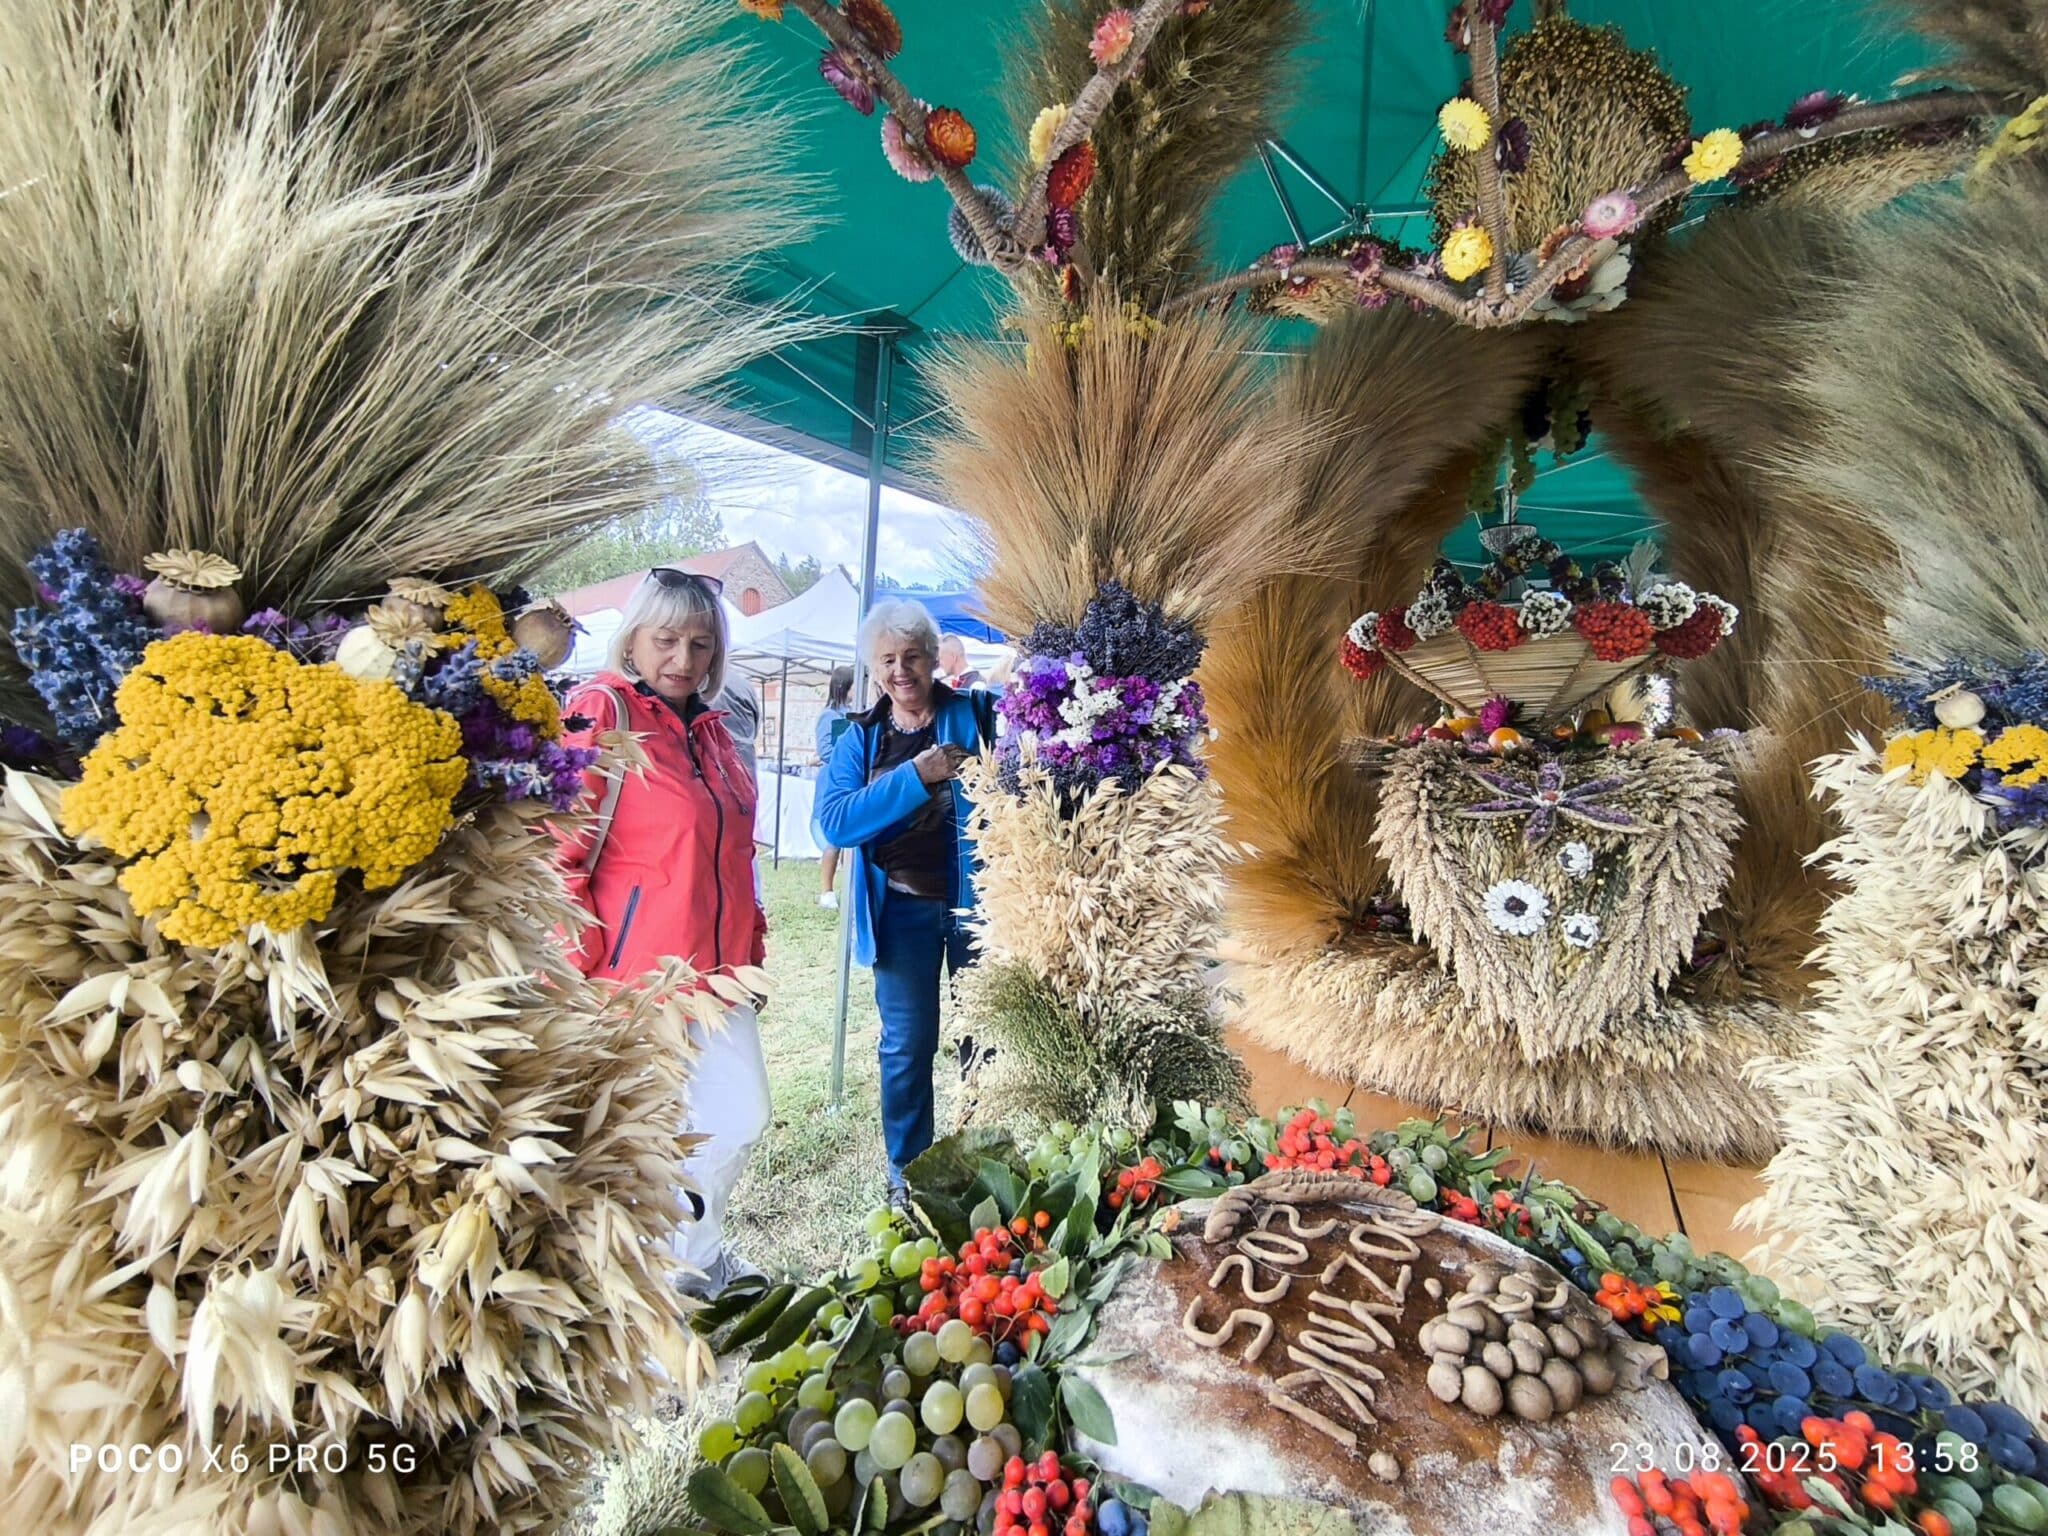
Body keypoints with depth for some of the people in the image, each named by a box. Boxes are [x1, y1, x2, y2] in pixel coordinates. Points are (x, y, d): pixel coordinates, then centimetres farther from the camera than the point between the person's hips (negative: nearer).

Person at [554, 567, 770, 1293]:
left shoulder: (710, 727, 14)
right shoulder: (602, 711, -10)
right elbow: (561, 851, -15)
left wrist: (750, 937, 19)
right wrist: (575, 967, -17)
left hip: (716, 967, 8)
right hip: (635, 972, -8)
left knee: (743, 1117, 14)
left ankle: (697, 1260, 38)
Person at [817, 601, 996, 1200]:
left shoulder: (977, 714, 0)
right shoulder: (861, 738, 4)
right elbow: (834, 821, -11)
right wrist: (916, 776, -20)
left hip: (977, 899, 0)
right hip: (903, 910, 1)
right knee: (907, 1044, 9)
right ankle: (906, 1169, 28)